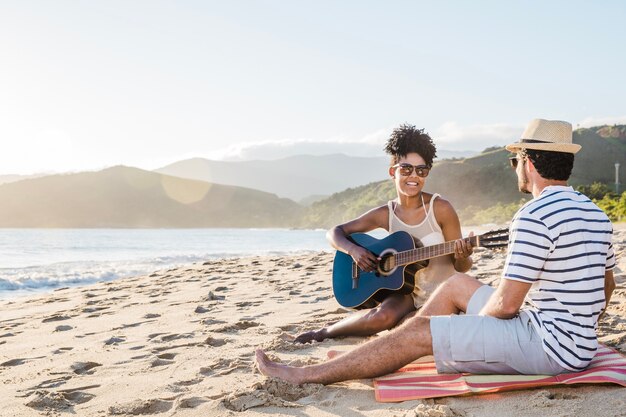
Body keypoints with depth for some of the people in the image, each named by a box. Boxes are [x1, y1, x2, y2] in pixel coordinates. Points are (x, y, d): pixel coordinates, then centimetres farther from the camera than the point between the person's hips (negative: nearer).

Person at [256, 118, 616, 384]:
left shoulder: (535, 216, -21)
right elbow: (607, 286, 18)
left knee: (418, 332, -8)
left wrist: (472, 324, 0)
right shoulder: (596, 213, 10)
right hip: (579, 341, 9)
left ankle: (307, 376, 0)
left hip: (552, 346, -9)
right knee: (457, 284, 17)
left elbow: (506, 304, -20)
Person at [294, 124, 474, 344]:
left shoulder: (440, 209, -12)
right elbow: (335, 232, 4)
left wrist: (462, 257, -30)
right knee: (383, 316, -32)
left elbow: (462, 267, -6)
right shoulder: (385, 214, -2)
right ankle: (324, 332, -6)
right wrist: (353, 249, -16)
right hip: (407, 291, 1)